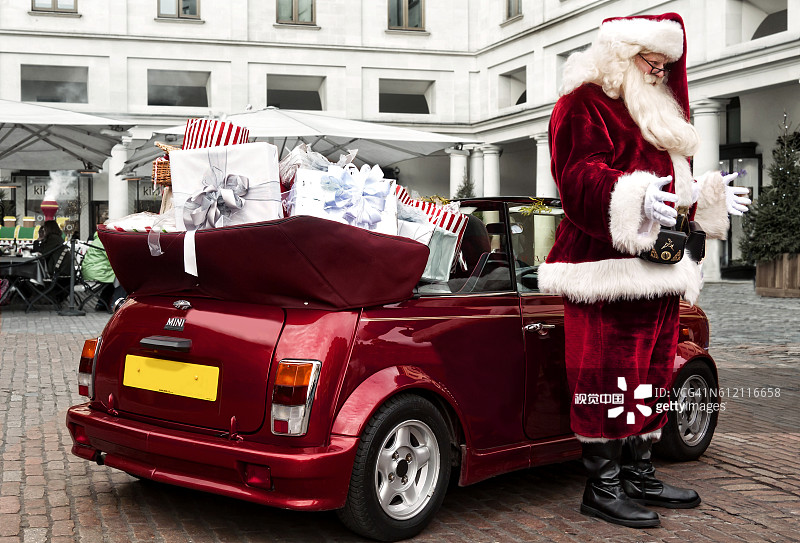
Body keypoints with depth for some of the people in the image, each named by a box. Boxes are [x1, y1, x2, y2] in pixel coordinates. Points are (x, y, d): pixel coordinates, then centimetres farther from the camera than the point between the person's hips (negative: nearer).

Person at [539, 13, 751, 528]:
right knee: (608, 379, -8)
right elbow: (581, 177, -19)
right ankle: (603, 488, -2)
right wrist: (635, 196, -34)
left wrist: (710, 197, 21)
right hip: (608, 270, -10)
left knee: (651, 376, 12)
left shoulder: (658, 113, 25)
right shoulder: (585, 105, -5)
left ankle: (639, 476, 21)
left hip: (658, 270, 10)